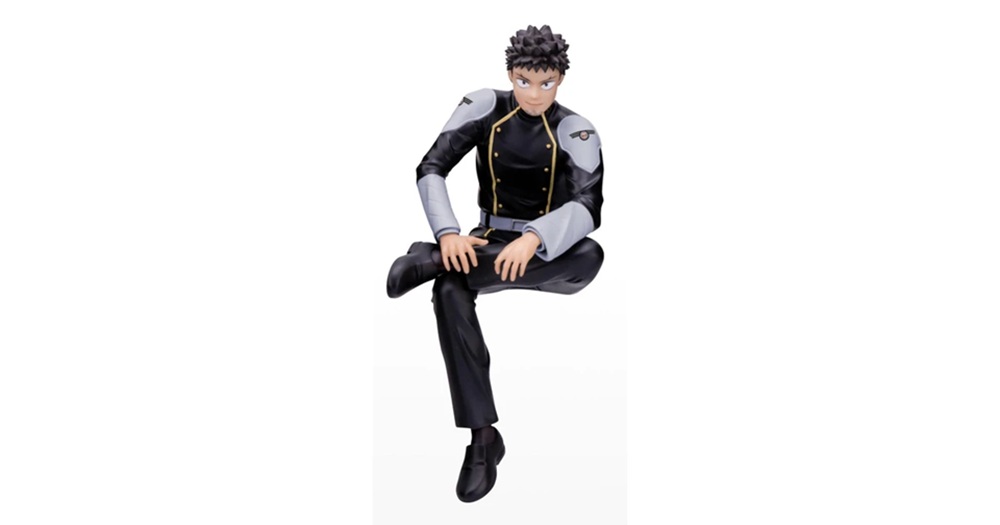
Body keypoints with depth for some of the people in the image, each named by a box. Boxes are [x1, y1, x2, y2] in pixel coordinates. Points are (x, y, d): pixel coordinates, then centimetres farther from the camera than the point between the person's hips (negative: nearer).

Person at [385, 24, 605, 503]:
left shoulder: (575, 132, -9)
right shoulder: (484, 108, -4)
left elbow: (588, 207, -23)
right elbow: (431, 168, -10)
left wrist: (533, 239, -42)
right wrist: (449, 233, -28)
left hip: (550, 251, -1)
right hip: (490, 240, 1)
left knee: (590, 256, -37)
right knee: (450, 290, -33)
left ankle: (429, 261, -31)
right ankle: (483, 437, -34)